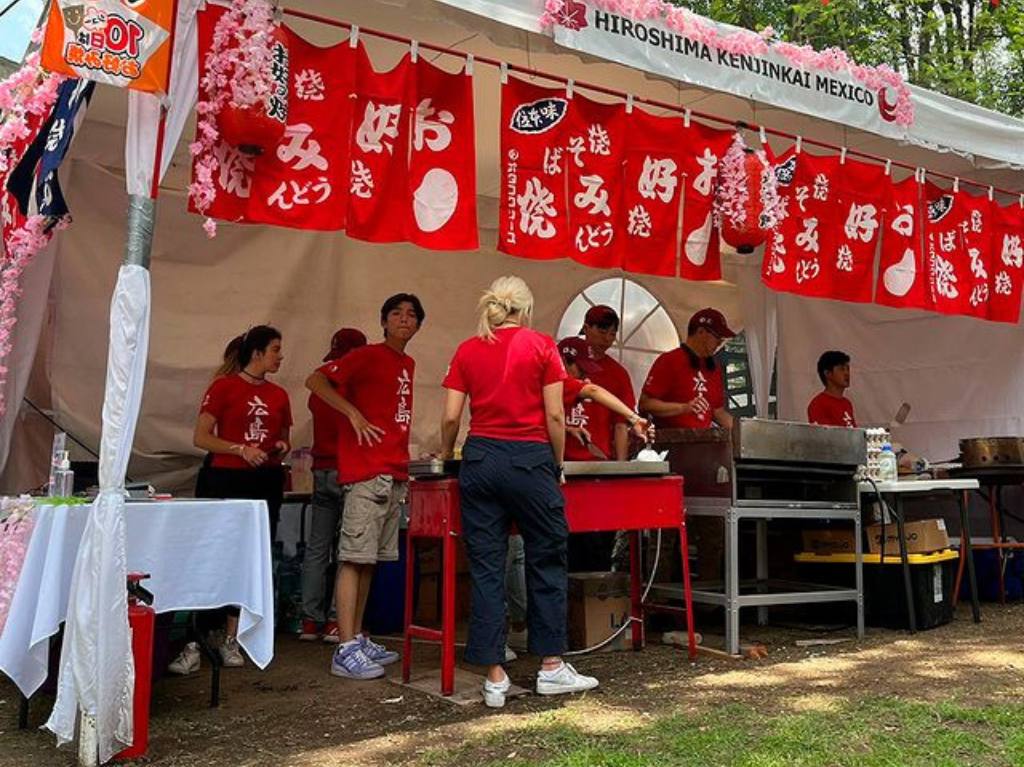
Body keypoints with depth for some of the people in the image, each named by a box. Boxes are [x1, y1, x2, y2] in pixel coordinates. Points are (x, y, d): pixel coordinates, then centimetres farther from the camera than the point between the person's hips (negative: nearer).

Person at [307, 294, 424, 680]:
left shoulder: (408, 364, 18)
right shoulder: (367, 356, -5)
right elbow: (315, 381, -12)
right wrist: (353, 414, -19)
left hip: (395, 475, 8)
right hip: (367, 471, -8)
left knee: (369, 559, 12)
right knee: (354, 558, -8)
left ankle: (358, 638, 20)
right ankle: (345, 651, -7)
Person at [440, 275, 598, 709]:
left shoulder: (467, 351, 7)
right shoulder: (541, 347, 0)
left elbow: (451, 417, 3)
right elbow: (555, 416, -4)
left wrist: (446, 453, 21)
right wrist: (558, 464, 8)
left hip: (481, 458, 3)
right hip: (530, 459, -3)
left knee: (486, 567, 6)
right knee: (546, 560, 11)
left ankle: (495, 677, 9)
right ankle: (551, 666, 18)